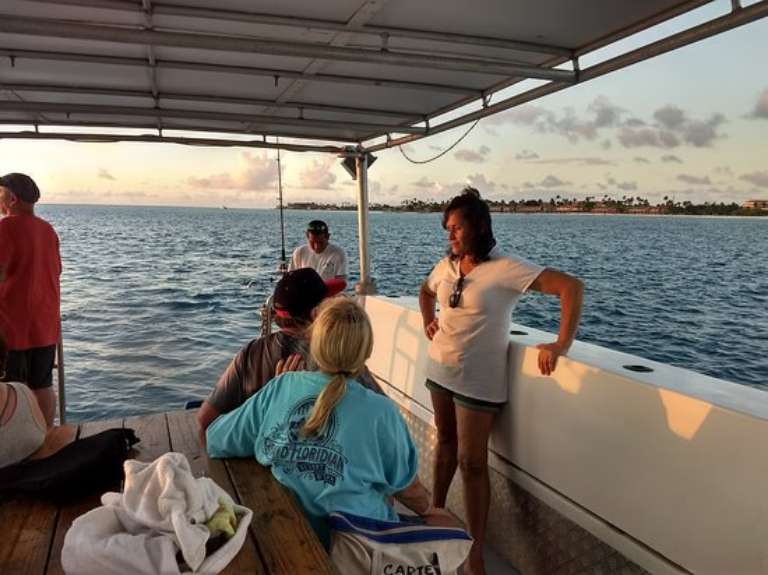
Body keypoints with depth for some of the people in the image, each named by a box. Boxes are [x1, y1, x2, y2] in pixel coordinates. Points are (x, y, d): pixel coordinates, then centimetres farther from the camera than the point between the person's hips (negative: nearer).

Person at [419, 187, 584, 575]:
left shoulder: (505, 268, -18)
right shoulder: (446, 265, 1)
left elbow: (571, 287, -23)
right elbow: (425, 292, 24)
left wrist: (562, 344, -28)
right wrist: (427, 323, 8)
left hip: (477, 381, -6)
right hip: (439, 370, 6)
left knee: (472, 463, 1)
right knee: (445, 442, 22)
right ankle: (435, 510, 41)